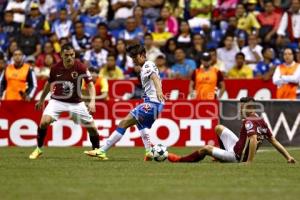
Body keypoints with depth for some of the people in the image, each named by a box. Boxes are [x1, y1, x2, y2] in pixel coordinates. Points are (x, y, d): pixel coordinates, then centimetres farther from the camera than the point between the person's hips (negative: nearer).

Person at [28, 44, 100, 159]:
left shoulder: (80, 67, -16)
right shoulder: (55, 68, -10)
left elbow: (90, 84, -11)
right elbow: (49, 84, 9)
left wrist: (92, 101, -27)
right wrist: (41, 100, 19)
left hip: (76, 102, 0)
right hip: (57, 101, 0)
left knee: (91, 126, -1)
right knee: (44, 122, -21)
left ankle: (96, 150, 24)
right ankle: (38, 149, -3)